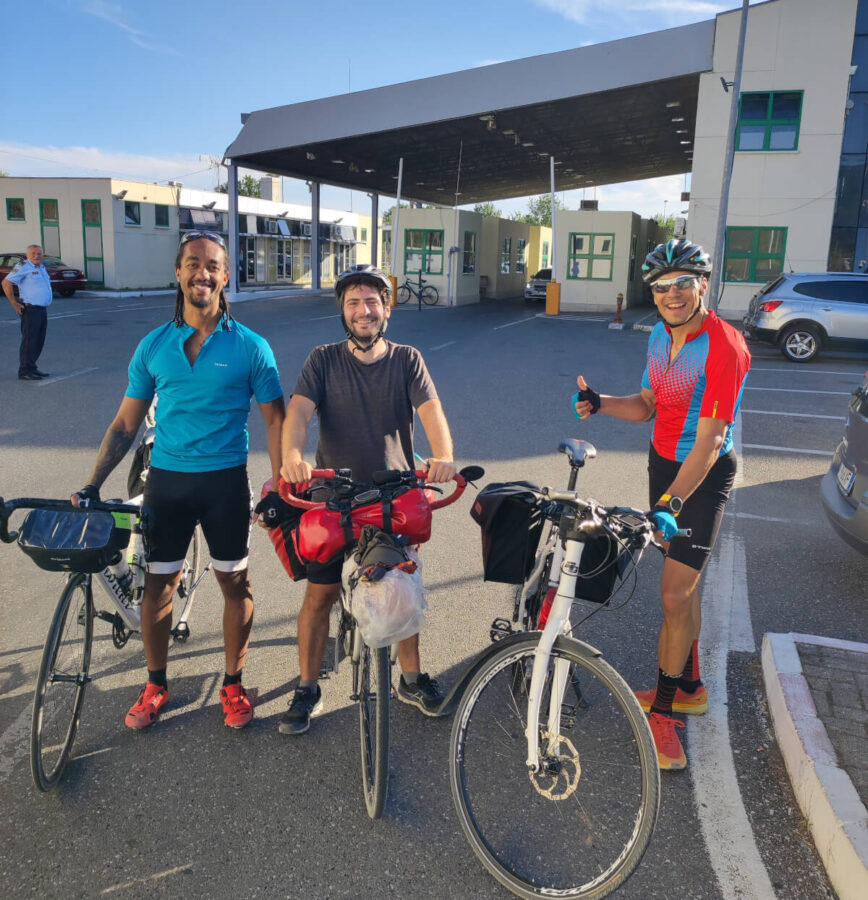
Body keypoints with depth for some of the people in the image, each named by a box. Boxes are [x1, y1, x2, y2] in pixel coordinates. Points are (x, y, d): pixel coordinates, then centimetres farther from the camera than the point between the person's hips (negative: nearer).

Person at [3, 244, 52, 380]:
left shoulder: (42, 268, 16)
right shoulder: (24, 266, -10)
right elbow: (6, 282, -14)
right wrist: (14, 303, -14)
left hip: (42, 310, 8)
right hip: (31, 309, -8)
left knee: (39, 342, 11)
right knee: (29, 341, -7)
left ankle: (32, 368, 19)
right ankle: (24, 372, -3)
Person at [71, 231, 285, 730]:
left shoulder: (250, 346, -4)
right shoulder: (154, 346, 3)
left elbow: (275, 419, -1)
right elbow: (126, 423, 7)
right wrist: (93, 484, 1)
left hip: (226, 481, -2)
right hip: (166, 480, 2)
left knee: (235, 583, 8)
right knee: (157, 584, 9)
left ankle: (233, 683, 28)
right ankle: (156, 685, 30)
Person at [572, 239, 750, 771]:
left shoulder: (723, 346, -23)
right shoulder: (660, 335, 2)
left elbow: (710, 440, -28)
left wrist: (670, 504, -35)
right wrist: (600, 403, -10)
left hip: (704, 475, -7)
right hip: (664, 463, 7)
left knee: (675, 595, -5)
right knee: (683, 584, 16)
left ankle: (664, 709, 11)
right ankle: (690, 686, 33)